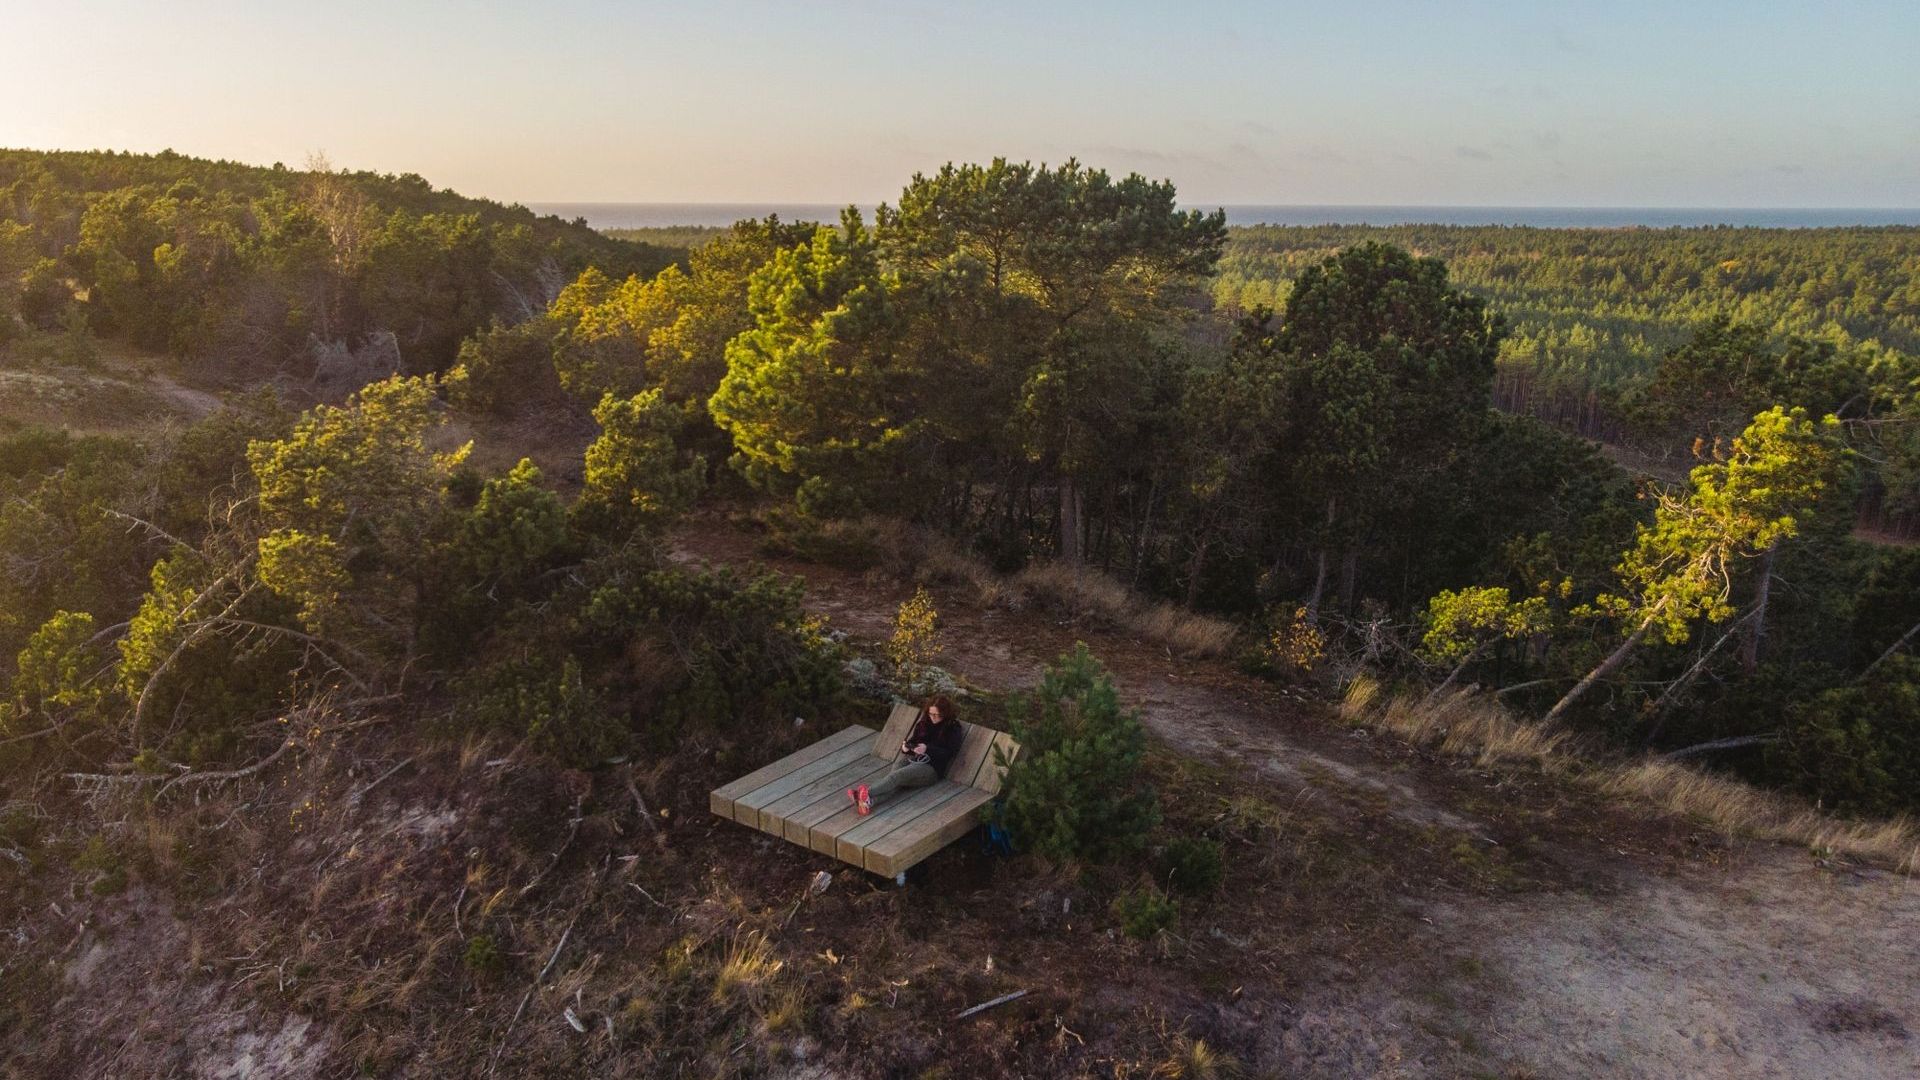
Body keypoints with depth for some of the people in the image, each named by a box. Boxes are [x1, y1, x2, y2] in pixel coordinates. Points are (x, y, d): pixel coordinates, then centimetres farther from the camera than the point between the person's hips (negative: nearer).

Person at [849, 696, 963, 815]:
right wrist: (906, 747, -1)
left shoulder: (953, 729, 3)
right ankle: (867, 800, -56)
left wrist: (927, 749, -22)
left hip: (931, 768, -5)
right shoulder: (924, 724, 21)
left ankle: (868, 793, -56)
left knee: (898, 775, -33)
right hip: (913, 759, 5)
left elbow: (949, 753, -9)